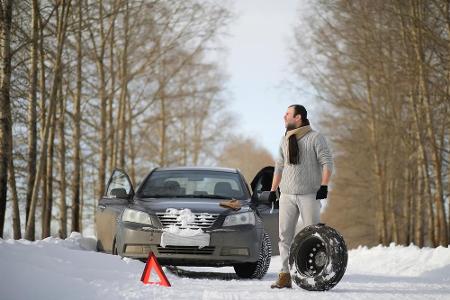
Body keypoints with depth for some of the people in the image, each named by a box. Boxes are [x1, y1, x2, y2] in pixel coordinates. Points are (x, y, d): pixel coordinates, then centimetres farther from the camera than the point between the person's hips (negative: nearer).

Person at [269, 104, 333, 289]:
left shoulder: (315, 138, -4)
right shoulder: (285, 140, 15)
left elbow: (327, 162, -7)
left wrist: (324, 185, -18)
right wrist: (273, 190, 17)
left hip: (309, 195, -5)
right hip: (287, 195, 5)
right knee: (285, 235, 0)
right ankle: (285, 276, 0)